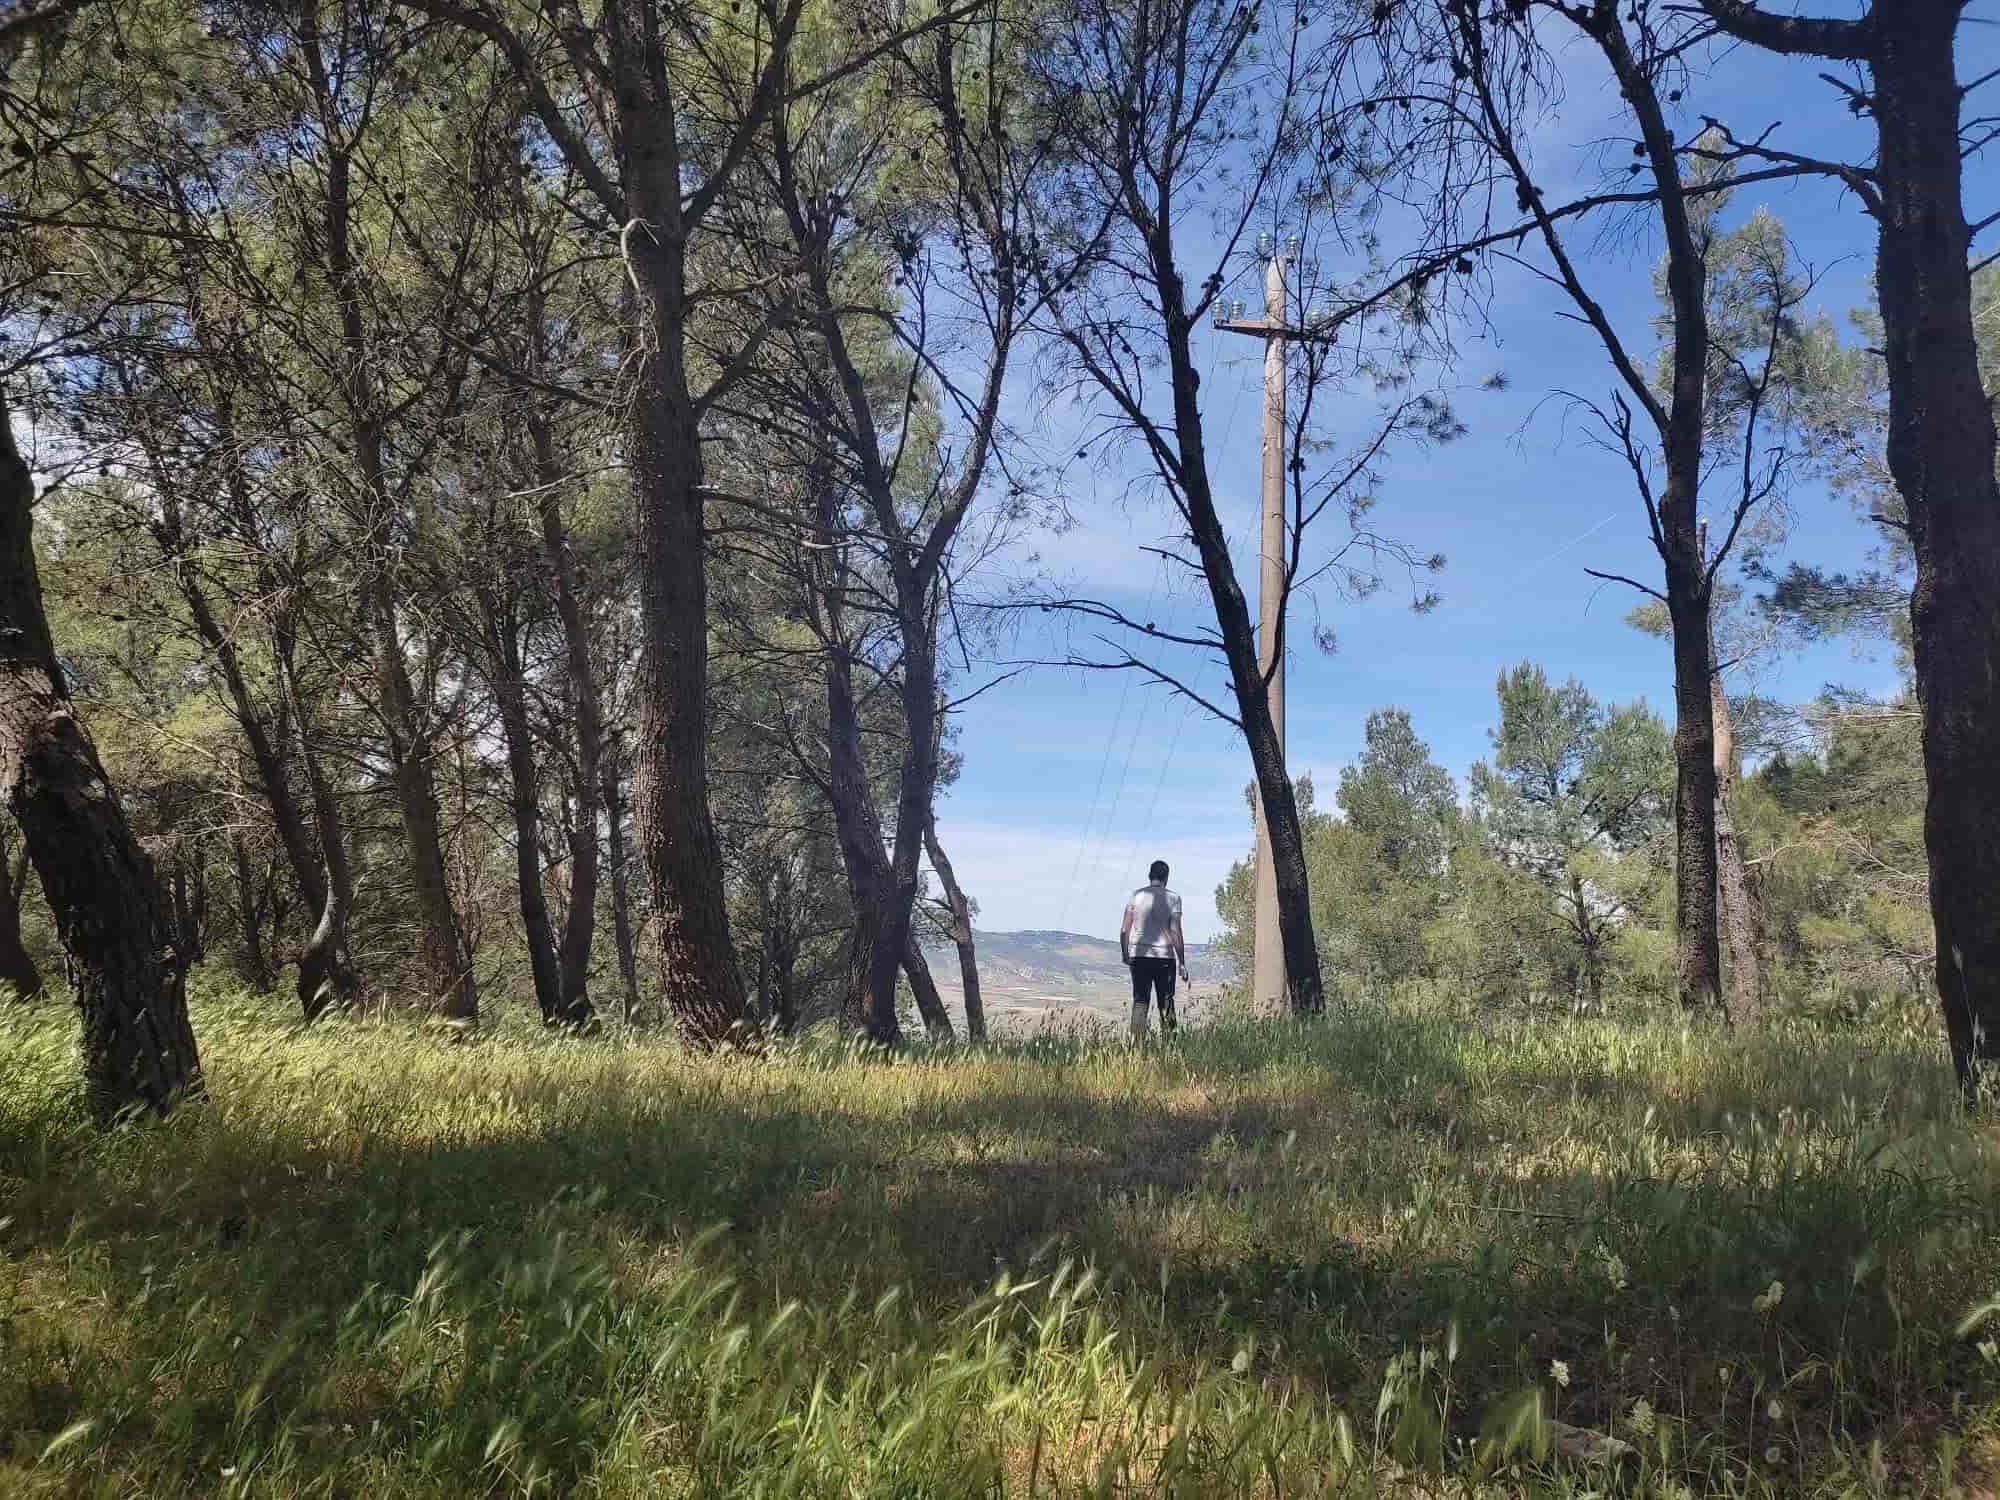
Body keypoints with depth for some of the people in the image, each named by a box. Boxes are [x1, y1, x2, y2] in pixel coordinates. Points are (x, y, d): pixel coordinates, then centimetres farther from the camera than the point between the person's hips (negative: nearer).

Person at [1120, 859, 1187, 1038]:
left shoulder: (1136, 895, 4)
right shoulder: (1172, 898, -2)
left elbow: (1124, 930, 2)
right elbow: (1176, 932, -7)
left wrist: (1125, 954, 15)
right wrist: (1182, 963, -3)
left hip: (1139, 956, 2)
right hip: (1165, 957, -2)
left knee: (1139, 1002, 4)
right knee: (1166, 1003, 7)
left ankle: (1136, 1042, -4)